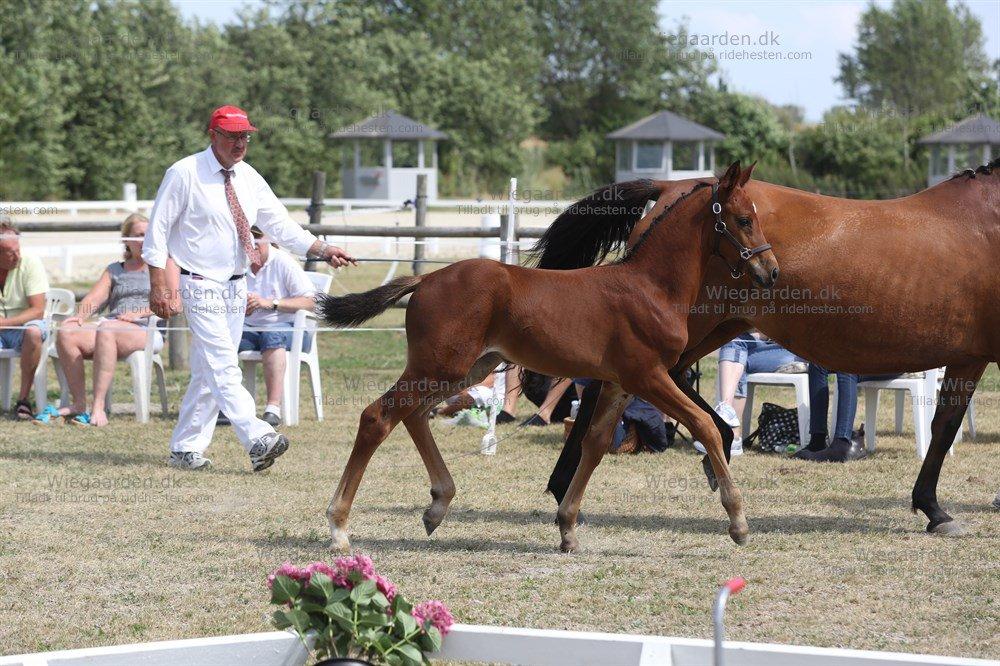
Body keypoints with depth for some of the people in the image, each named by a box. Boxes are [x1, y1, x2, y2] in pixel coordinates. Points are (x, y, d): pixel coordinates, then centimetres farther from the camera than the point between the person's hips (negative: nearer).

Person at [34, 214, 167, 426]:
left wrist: (140, 313, -11)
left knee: (106, 330, -38)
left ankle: (98, 407, -44)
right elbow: (93, 299, 15)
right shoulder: (115, 270, 29)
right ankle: (79, 403, -22)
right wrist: (80, 315, -7)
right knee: (67, 333, -26)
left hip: (146, 331, -5)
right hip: (111, 325, 5)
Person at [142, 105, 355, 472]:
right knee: (223, 366, -16)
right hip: (201, 286, -7)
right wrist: (158, 286, -15)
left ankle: (186, 449, 15)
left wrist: (323, 250, -7)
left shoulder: (248, 178, 9)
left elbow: (280, 224, 7)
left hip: (236, 286, 7)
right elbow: (157, 231, -8)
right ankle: (257, 440, -30)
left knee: (207, 372, 9)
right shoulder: (184, 174, -9)